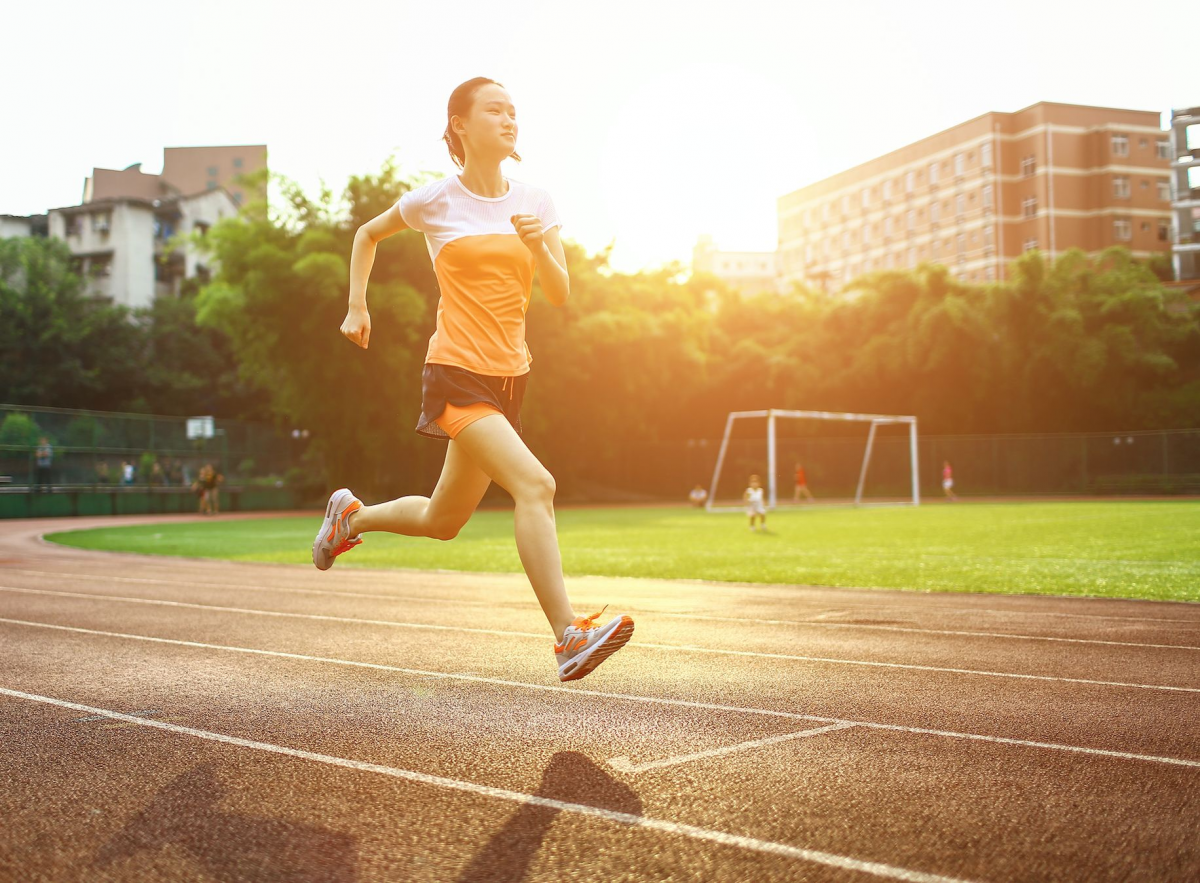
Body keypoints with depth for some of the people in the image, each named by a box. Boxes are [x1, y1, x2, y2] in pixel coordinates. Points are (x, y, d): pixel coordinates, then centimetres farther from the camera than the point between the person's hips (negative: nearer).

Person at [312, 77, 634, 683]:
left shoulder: (535, 202, 7)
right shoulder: (435, 201, -3)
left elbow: (560, 294, 2)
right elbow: (367, 235, 15)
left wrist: (538, 246, -16)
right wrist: (357, 307, 12)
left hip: (509, 377, 6)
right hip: (456, 373, -6)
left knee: (441, 522, 15)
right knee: (534, 484, -25)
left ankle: (351, 516, 44)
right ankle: (568, 636, -25)